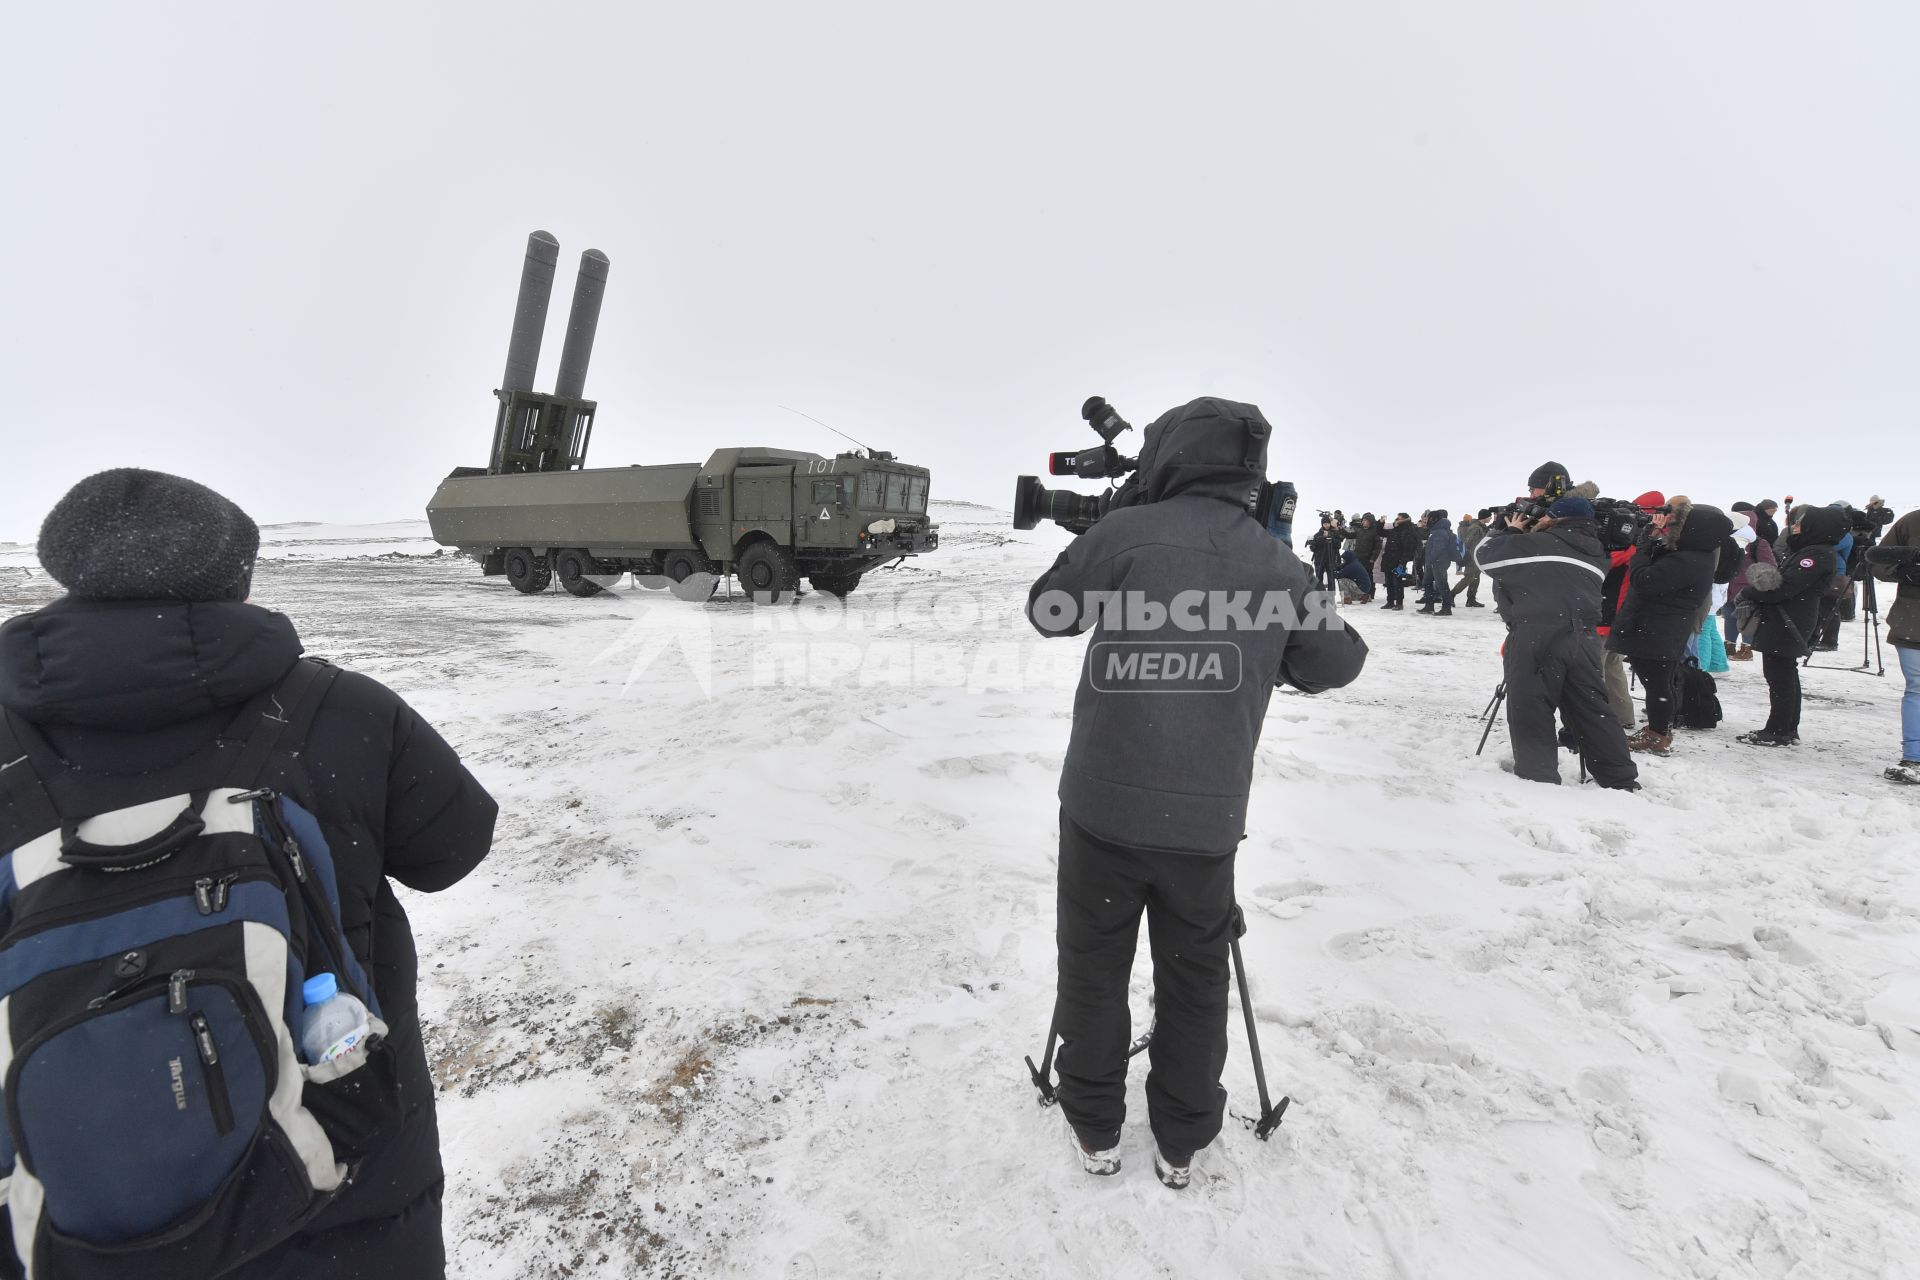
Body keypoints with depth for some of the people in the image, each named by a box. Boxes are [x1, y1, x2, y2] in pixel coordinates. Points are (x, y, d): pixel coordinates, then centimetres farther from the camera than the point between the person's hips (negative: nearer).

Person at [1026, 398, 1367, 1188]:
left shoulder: (1125, 534, -7)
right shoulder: (1276, 565, 2)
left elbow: (1045, 613, 6)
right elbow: (1338, 663, 13)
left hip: (1104, 804, -2)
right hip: (1207, 818, 2)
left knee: (1095, 968, 15)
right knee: (1194, 980, 19)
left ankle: (1095, 1129, 30)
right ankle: (1180, 1142, 33)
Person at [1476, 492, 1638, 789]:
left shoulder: (1536, 544, 2)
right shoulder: (1595, 552, 20)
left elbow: (1486, 553, 14)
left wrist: (1513, 533, 30)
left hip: (1536, 636, -6)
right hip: (1583, 637, 6)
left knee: (1531, 714, -1)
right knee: (1594, 713, 13)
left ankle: (1539, 782, -3)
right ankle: (1623, 783, 18)